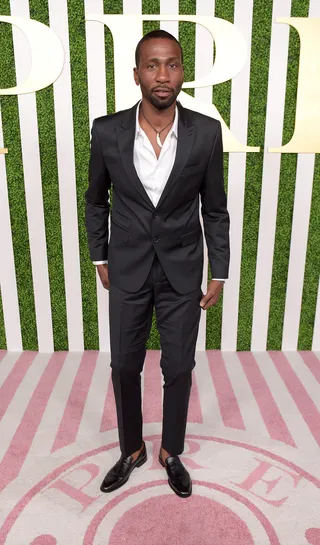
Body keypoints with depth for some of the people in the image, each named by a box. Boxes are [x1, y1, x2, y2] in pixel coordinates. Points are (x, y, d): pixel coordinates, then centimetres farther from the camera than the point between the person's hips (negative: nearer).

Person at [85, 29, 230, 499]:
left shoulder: (206, 132, -9)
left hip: (182, 271, 0)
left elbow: (215, 209, 0)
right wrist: (100, 259, 7)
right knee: (124, 366, 12)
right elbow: (95, 200, 6)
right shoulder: (107, 131, -8)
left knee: (179, 368, 11)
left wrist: (220, 273, 0)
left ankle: (171, 451, 38)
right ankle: (132, 449, 39)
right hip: (127, 270, 1)